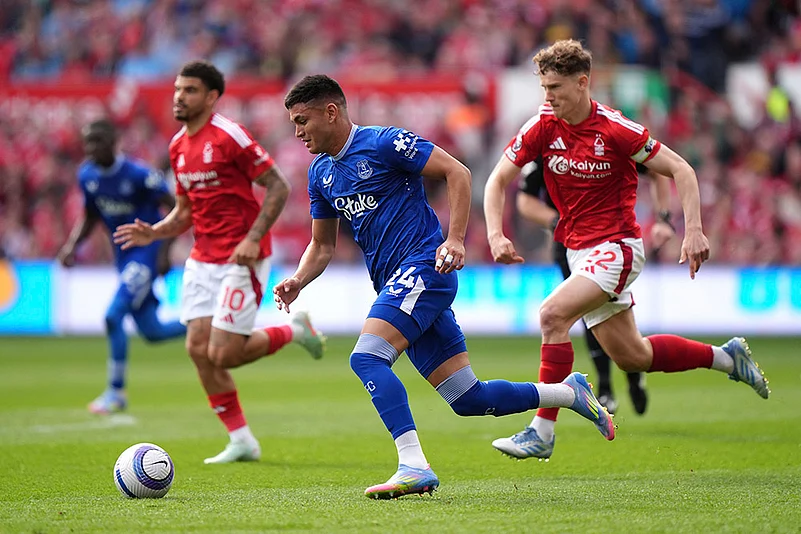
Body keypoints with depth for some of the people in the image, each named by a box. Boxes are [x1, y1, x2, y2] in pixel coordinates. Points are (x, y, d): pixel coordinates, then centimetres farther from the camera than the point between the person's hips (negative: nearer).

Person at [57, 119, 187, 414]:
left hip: (147, 253, -7)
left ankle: (116, 392, -5)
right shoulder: (87, 175, 0)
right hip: (123, 255, 7)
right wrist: (72, 244, -1)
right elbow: (90, 217, 15)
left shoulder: (139, 174, -20)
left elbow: (175, 209, -12)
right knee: (151, 332, 11)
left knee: (113, 315, -18)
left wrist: (165, 251, -17)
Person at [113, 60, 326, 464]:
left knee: (223, 354, -12)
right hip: (203, 259, 8)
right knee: (198, 348, -2)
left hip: (240, 259, -8)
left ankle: (294, 331, 15)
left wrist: (253, 238, -22)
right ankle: (241, 441, 8)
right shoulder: (178, 146, 11)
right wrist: (154, 233, 0)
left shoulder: (229, 136, -13)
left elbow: (278, 188, -13)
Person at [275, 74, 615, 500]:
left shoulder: (383, 143, -7)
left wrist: (455, 240, -17)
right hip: (395, 286, 8)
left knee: (366, 358, -26)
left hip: (423, 266, -8)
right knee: (467, 399, 3)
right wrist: (297, 281, 3)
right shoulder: (321, 173, 16)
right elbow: (322, 246, 23)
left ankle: (414, 466, -31)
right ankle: (570, 392, 19)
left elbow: (456, 172, -9)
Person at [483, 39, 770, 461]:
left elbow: (680, 170, -9)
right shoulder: (542, 127, -3)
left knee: (552, 314, -26)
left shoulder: (615, 129, -16)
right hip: (579, 250, 6)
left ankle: (542, 431, -21)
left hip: (617, 247, -6)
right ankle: (726, 357, 33)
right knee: (632, 357, 12)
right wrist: (495, 235, -15)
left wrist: (693, 230, -18)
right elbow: (498, 179, 1)